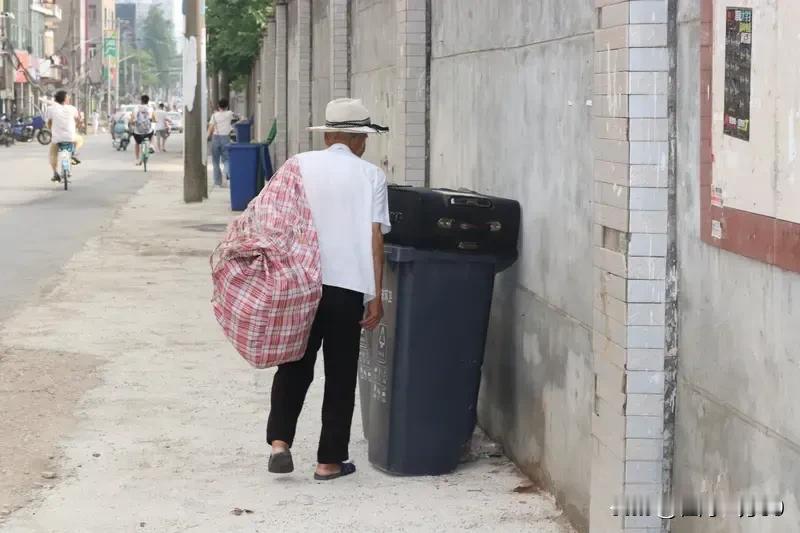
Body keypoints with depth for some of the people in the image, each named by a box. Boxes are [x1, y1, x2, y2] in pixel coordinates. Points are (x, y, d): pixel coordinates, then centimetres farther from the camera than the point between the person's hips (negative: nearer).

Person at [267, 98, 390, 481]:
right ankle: (330, 460, 10)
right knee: (340, 374, 7)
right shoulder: (370, 176, 2)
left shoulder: (300, 165, 5)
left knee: (295, 365, 14)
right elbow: (375, 237, -3)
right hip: (348, 286, -1)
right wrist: (376, 296, 0)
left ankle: (280, 440, -1)